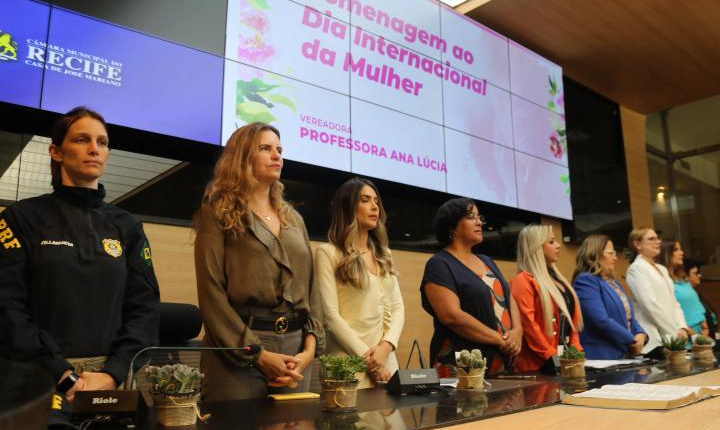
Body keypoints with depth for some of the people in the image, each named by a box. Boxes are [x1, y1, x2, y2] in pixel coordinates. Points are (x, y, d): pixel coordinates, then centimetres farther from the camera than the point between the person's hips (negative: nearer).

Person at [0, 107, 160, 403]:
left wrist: (112, 374, -13)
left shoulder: (127, 227, 8)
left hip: (112, 378, 3)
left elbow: (145, 307, 1)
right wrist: (63, 376, -17)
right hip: (41, 379, -2)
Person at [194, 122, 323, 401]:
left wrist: (310, 347, -3)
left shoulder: (294, 219, 16)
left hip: (294, 349, 5)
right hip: (236, 352, -5)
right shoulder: (219, 213, 0)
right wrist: (258, 354, -15)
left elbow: (309, 288, 12)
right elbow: (211, 293, -9)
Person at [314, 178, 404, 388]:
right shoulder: (327, 253, -5)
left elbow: (397, 306, 8)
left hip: (387, 362, 6)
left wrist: (386, 346, -8)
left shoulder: (384, 254, 14)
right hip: (350, 365, -5)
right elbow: (330, 316, -11)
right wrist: (366, 358, -13)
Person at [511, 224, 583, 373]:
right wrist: (552, 356, -17)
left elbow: (571, 319, 18)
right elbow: (528, 324, -17)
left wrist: (576, 349, 5)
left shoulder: (556, 278, 18)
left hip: (567, 358, 8)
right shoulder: (523, 281, -10)